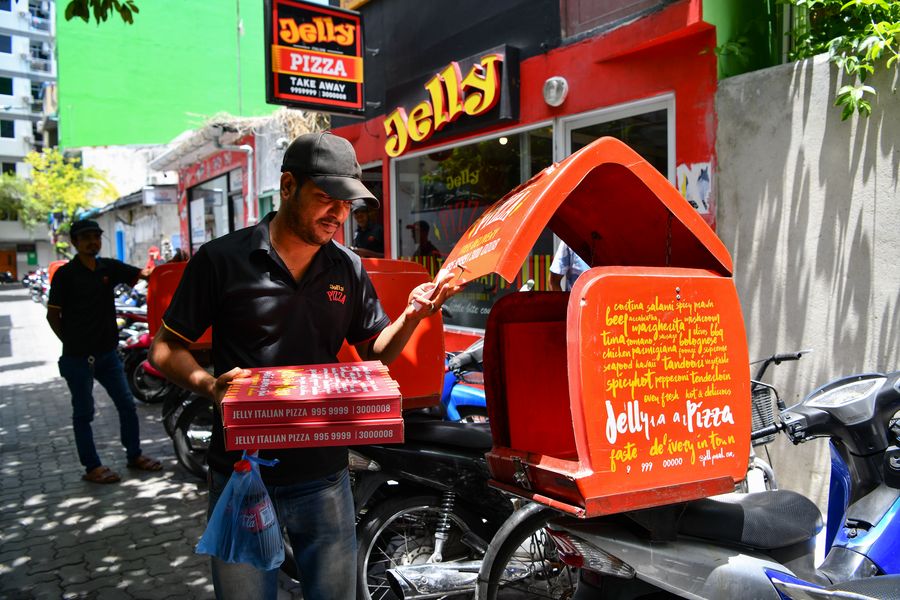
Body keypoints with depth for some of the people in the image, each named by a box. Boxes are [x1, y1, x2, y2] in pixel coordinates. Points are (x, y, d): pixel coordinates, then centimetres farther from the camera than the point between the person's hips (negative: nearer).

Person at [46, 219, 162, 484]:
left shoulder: (110, 267, 5)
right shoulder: (66, 274, -7)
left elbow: (145, 274, -7)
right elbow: (53, 315, -4)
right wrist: (71, 343, -5)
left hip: (107, 351, 5)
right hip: (78, 357, -5)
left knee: (127, 405, 10)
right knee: (83, 413, 6)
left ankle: (134, 455, 24)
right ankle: (92, 467, 15)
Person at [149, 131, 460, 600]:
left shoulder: (349, 269, 3)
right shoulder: (222, 258, -8)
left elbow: (376, 354, 9)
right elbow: (166, 347, -3)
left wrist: (412, 315, -10)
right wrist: (210, 384, -23)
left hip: (323, 474, 3)